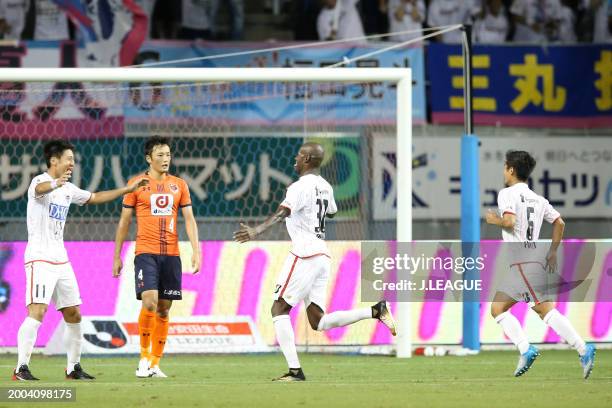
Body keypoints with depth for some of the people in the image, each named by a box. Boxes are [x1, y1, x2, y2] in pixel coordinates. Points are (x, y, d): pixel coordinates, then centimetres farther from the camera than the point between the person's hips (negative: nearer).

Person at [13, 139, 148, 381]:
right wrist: (57, 183, -60)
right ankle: (21, 368, -19)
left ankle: (73, 368, 20)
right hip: (40, 258, -9)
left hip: (61, 260, 9)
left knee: (73, 315, 10)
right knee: (37, 311, -19)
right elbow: (41, 188, -37)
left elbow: (94, 198, 31)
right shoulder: (40, 182, -11)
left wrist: (127, 189, 30)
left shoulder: (68, 189, 15)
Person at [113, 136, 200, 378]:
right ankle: (144, 356, -5)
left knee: (164, 309, 4)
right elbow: (124, 222, 7)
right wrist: (117, 256, 6)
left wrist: (196, 250, -2)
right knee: (149, 302, -19)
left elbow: (189, 219, 10)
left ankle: (155, 364, 11)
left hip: (171, 254, 3)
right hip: (146, 252, -3)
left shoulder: (179, 185, 11)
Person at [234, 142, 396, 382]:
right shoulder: (325, 187, 15)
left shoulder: (300, 187, -11)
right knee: (318, 322, 8)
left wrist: (257, 231, -42)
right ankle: (375, 312, -4)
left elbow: (282, 212, -28)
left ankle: (295, 370, -8)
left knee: (279, 309, -1)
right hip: (322, 255, 9)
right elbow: (331, 212, 35)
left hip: (304, 255, -9)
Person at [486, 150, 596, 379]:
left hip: (524, 262, -8)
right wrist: (552, 252, 21)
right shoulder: (537, 199, 18)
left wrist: (495, 220, 0)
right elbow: (559, 223, 17)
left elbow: (509, 222, -20)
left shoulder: (507, 194, -5)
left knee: (545, 309, -11)